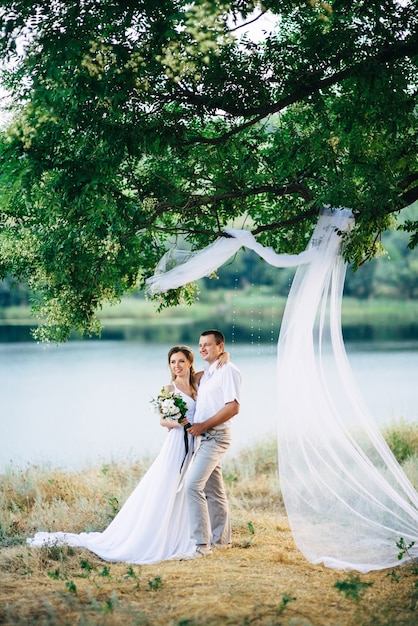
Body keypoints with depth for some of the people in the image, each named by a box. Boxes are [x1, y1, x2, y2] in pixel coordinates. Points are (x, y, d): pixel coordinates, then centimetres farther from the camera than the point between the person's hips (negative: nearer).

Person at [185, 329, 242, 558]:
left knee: (193, 485, -17)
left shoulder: (228, 371, -11)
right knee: (213, 489, 15)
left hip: (215, 437, -9)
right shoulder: (205, 374, 17)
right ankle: (221, 538, 25)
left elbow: (233, 407, -19)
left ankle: (201, 543, -13)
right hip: (203, 437, 9)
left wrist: (203, 425, -19)